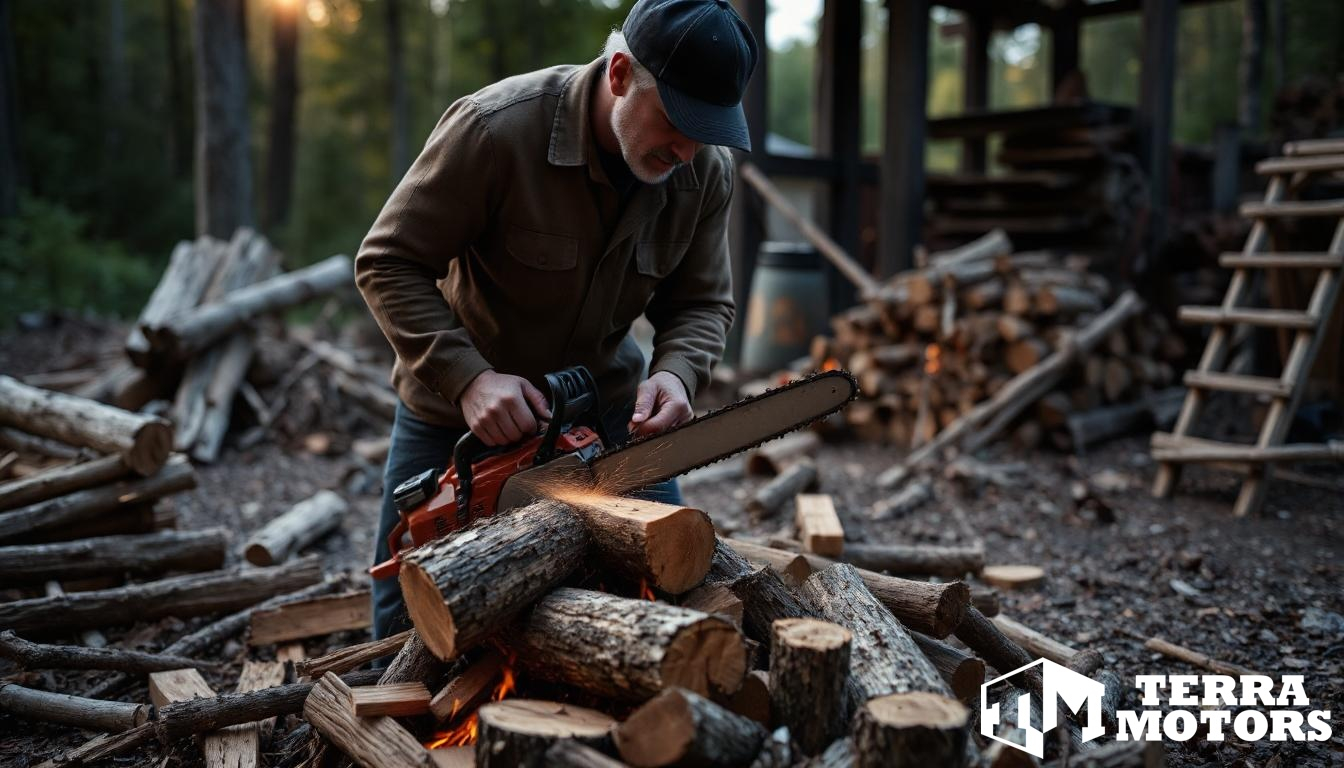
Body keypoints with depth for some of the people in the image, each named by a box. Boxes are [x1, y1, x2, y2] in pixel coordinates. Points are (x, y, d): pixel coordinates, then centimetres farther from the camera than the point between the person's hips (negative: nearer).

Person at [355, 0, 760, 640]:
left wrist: (675, 373, -27)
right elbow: (388, 262, -22)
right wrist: (467, 378, -33)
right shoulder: (495, 128, -28)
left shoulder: (705, 171, -14)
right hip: (457, 403, -3)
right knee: (408, 619, 5)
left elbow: (702, 304, -5)